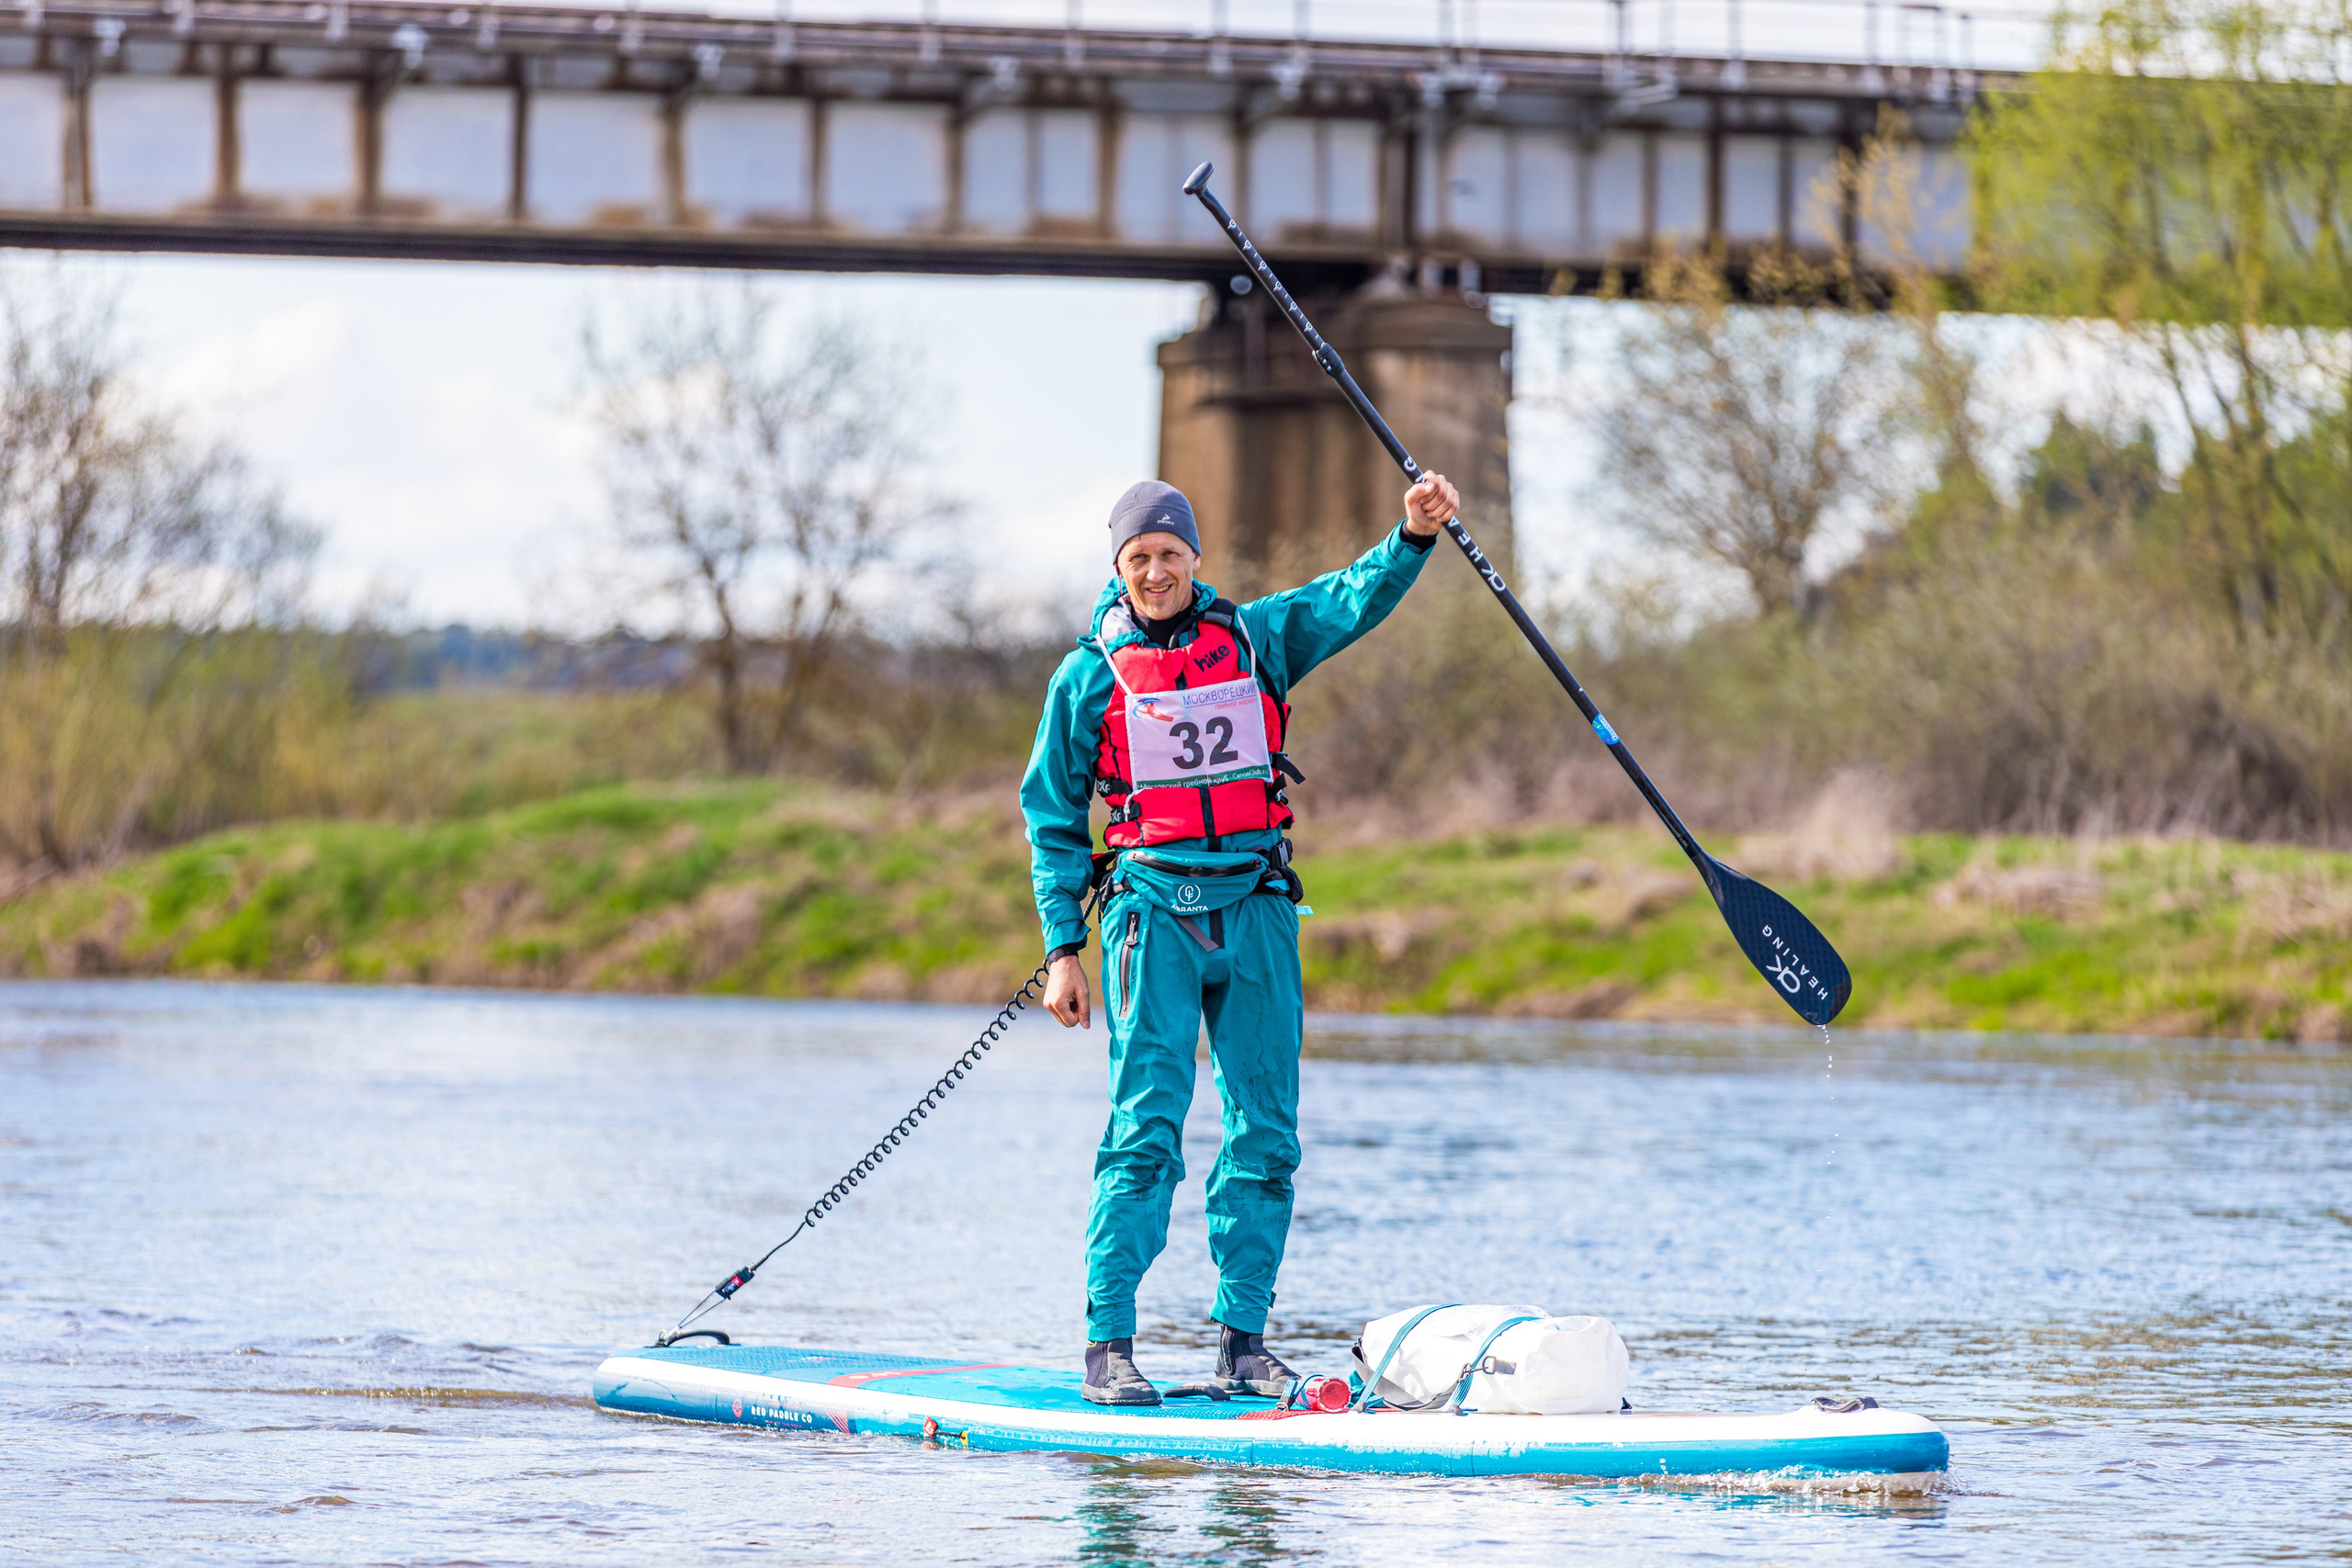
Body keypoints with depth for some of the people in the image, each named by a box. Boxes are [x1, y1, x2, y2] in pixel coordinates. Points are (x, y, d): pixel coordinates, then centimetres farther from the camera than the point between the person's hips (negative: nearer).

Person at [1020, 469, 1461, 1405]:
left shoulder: (1256, 638, 9)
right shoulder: (1090, 676, 5)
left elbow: (1356, 600, -3)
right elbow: (1053, 818, 9)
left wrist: (1414, 537, -22)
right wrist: (1062, 949, 3)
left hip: (1256, 908, 3)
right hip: (1153, 908, -3)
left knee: (1265, 1132, 2)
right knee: (1146, 1130, -10)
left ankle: (1243, 1340, 9)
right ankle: (1108, 1345, -9)